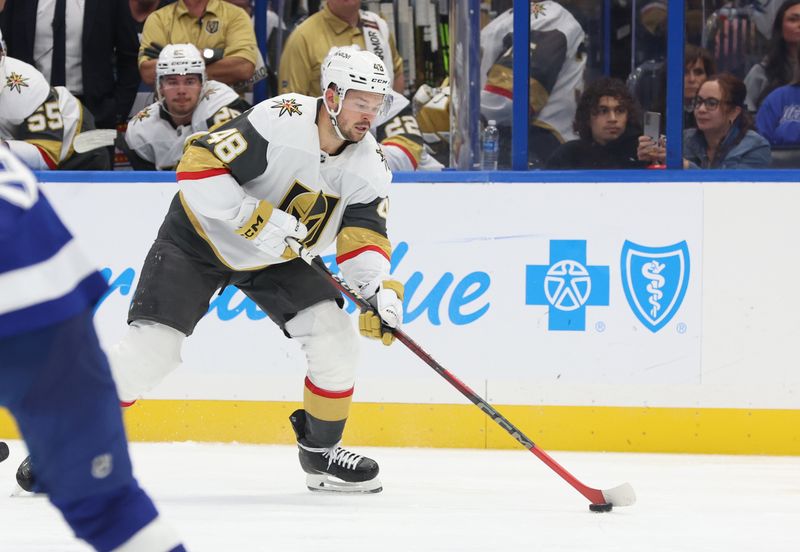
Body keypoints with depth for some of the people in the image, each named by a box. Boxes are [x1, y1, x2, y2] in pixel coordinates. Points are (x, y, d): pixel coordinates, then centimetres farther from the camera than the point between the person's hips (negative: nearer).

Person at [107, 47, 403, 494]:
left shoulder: (369, 166, -10)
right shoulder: (279, 121, -29)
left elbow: (363, 238, -9)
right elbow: (197, 168, -30)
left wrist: (379, 289, -28)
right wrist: (256, 219, -33)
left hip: (277, 256, 5)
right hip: (201, 236, -5)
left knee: (336, 338, -10)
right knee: (152, 346, -15)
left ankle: (321, 452, 9)